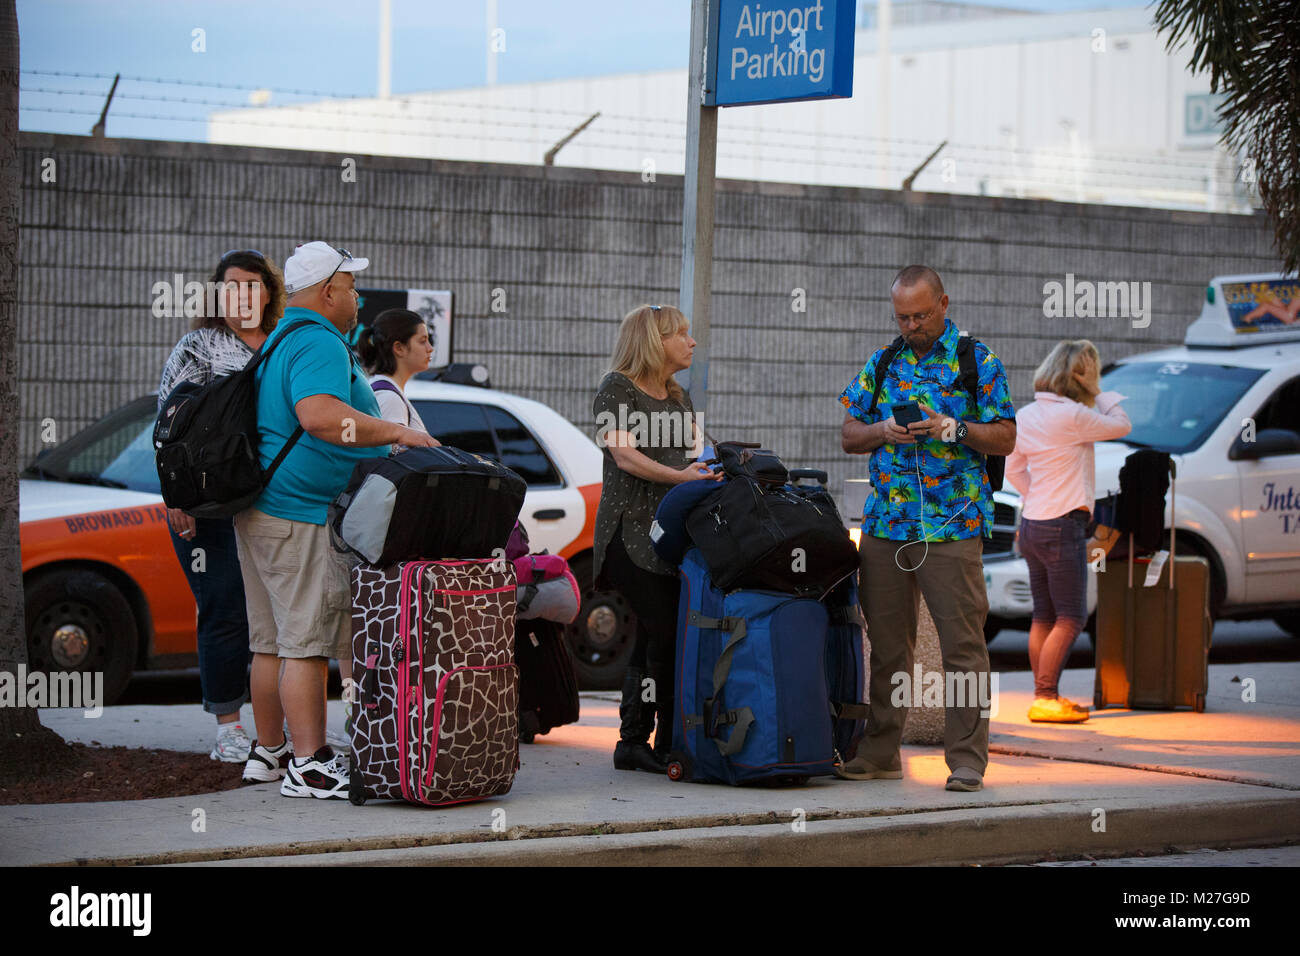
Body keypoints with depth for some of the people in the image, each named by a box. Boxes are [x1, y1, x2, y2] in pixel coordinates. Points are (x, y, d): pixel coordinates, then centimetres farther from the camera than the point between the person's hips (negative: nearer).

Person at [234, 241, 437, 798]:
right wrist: (396, 433, -27)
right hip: (303, 518, -11)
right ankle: (308, 766, -12)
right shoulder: (318, 344, -14)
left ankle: (268, 752, 21)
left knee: (273, 641, 15)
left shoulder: (281, 340, 20)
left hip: (262, 512, 11)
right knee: (309, 642, -11)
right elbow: (318, 414, -32)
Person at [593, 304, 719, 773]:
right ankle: (668, 743, -11)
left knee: (652, 637, 5)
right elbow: (625, 455, -12)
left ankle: (633, 743, 8)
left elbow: (699, 454, 16)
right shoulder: (617, 388, -1)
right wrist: (679, 476, -24)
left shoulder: (678, 397, 22)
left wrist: (717, 467, -6)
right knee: (666, 631, -15)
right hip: (631, 528, -7)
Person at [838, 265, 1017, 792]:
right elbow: (848, 434, 16)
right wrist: (883, 432, -4)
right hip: (884, 524, 4)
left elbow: (1005, 438, 0)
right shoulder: (881, 363, 14)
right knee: (887, 642, 9)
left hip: (952, 526, -4)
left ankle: (967, 759, -2)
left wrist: (954, 429, -16)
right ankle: (879, 753, 17)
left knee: (962, 643, -6)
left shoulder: (977, 361, 2)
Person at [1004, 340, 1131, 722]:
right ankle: (1045, 698, -8)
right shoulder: (1072, 416, -16)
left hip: (1032, 523, 8)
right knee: (1070, 619, -4)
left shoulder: (1026, 416, 8)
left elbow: (1013, 469, 16)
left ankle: (1045, 696, 16)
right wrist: (1100, 396, 6)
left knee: (1044, 618, 12)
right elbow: (1121, 426, -4)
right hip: (1063, 526, -8)